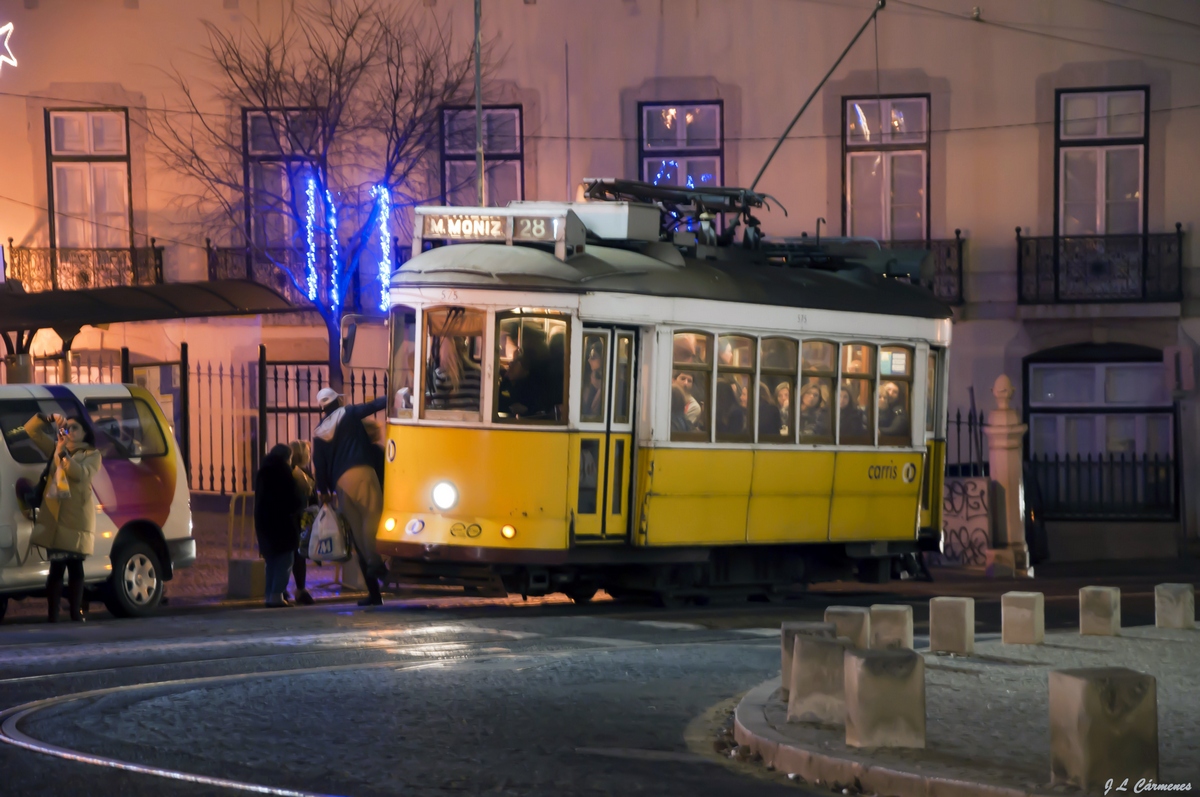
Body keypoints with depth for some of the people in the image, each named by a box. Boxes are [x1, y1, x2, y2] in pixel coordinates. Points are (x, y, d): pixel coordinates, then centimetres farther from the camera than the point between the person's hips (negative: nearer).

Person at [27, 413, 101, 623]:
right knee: (56, 566, -1)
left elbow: (81, 474, -14)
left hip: (77, 519, -3)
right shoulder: (55, 449, 18)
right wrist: (51, 419, -4)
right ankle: (52, 617, -4)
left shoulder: (92, 455, 6)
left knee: (75, 566, 1)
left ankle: (76, 615, 4)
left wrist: (63, 454, -24)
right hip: (54, 517, 3)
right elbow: (31, 430, 12)